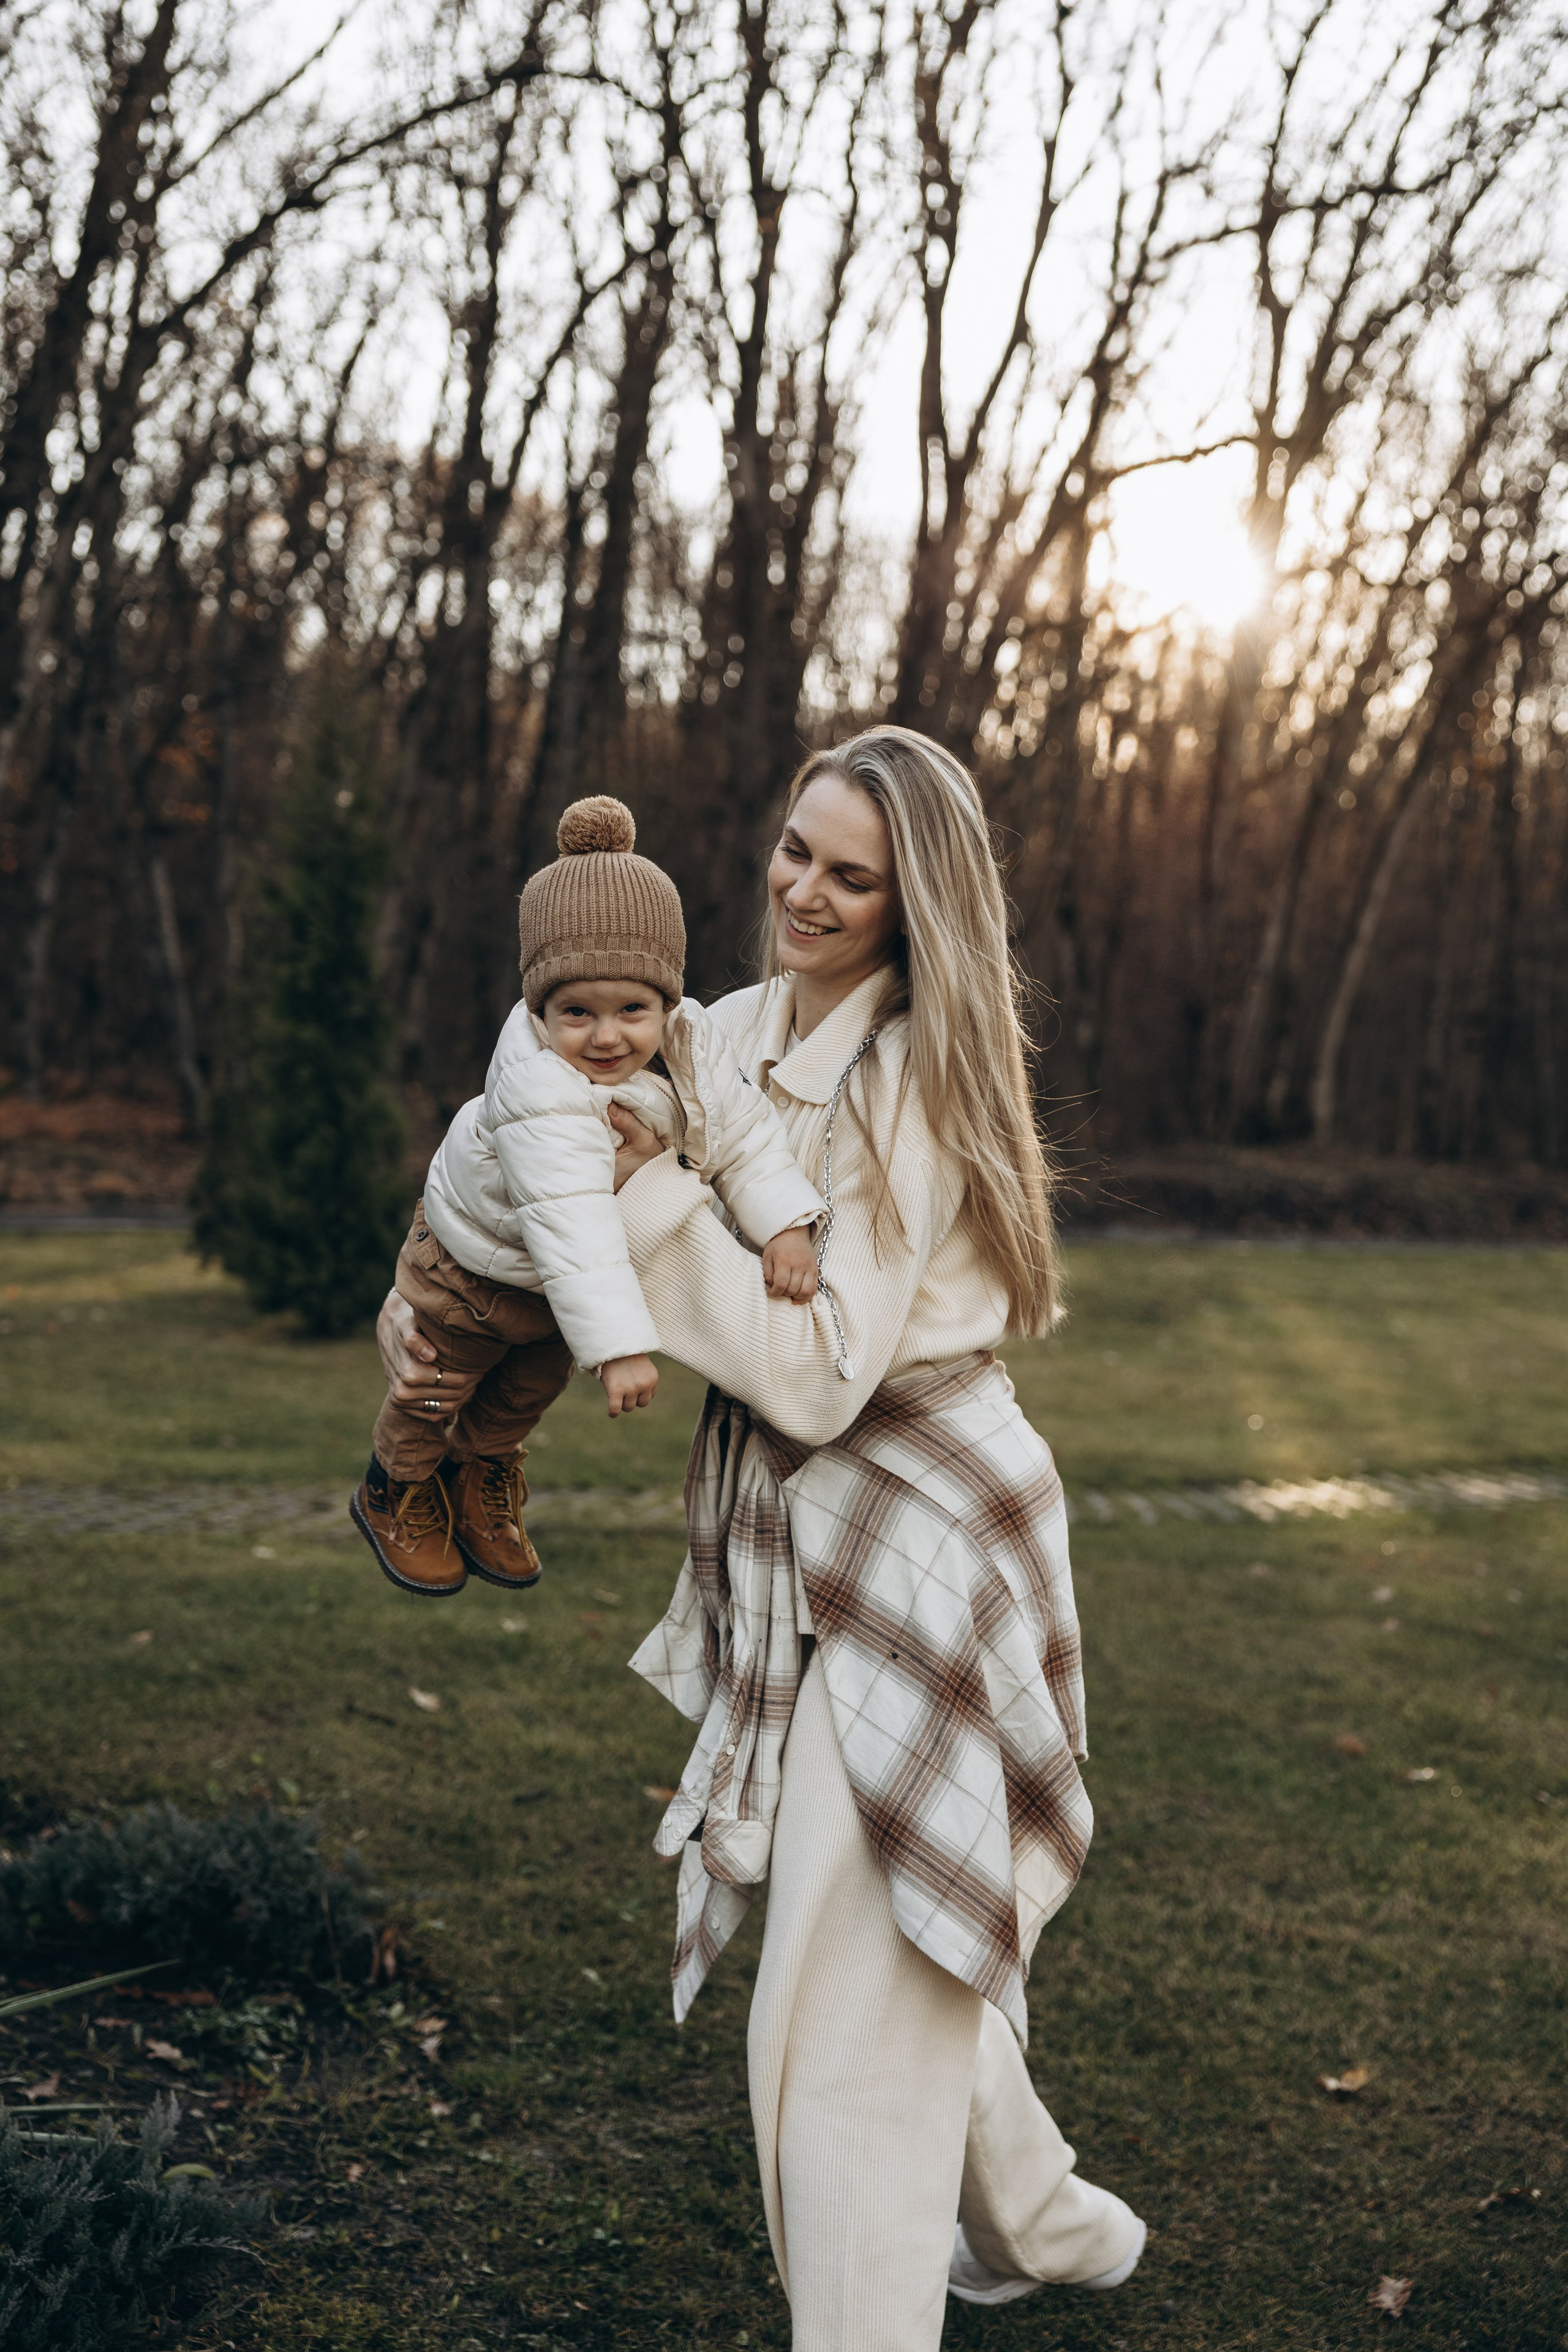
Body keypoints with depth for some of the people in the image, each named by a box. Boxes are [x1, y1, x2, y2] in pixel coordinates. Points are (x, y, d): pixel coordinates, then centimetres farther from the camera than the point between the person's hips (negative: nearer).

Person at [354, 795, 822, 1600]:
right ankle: (394, 1490, 48)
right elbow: (571, 1227, -51)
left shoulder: (694, 1046, -24)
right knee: (435, 1387, 18)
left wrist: (785, 1228, -32)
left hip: (572, 1278, 6)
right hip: (472, 1261, -5)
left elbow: (744, 1136, -16)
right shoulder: (539, 1091, -46)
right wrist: (620, 1347, -55)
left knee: (540, 1376, 28)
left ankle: (484, 1472, 56)